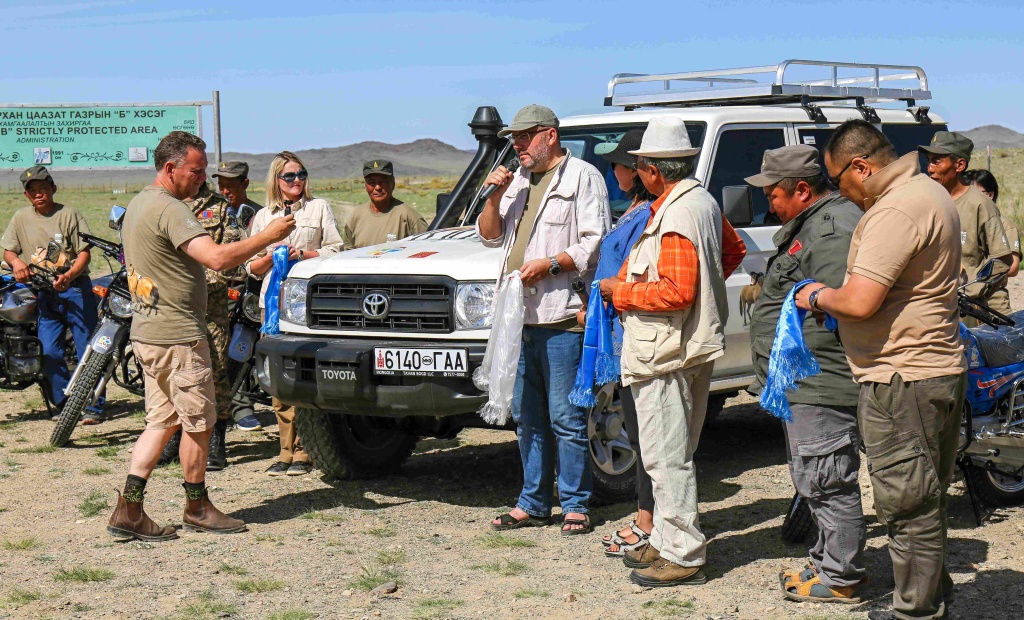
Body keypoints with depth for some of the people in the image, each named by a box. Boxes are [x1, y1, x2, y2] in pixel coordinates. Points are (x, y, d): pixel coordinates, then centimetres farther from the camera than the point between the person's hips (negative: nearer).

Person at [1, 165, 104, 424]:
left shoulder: (68, 215, -3)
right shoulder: (21, 218, 9)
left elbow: (84, 252, -7)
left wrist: (69, 276, -25)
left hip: (75, 288, -4)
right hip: (44, 293, 4)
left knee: (87, 349, -4)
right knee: (49, 353, -1)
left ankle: (93, 406, 2)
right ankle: (65, 404, 13)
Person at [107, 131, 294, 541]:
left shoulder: (137, 205, 14)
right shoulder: (169, 210, -19)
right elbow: (218, 258, -30)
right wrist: (268, 236, -21)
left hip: (146, 333, 10)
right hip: (178, 336, -10)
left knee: (162, 422, 12)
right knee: (199, 422, 5)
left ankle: (129, 509, 5)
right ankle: (197, 509, 18)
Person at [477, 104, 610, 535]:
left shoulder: (582, 177, -1)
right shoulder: (518, 179, 22)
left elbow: (595, 243, -9)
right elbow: (490, 236, 21)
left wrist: (549, 264, -17)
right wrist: (495, 197, 5)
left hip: (562, 317, -7)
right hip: (519, 317, 7)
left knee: (566, 417, -5)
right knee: (527, 417, 11)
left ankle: (575, 505, 4)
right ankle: (533, 503, 19)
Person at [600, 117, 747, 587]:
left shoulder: (675, 216, -21)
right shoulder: (704, 203, 11)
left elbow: (675, 292, -26)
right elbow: (734, 250, 27)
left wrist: (621, 291, -14)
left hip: (666, 353, -11)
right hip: (695, 348, 11)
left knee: (666, 457, -4)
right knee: (675, 454, 17)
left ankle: (683, 556, 0)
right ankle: (668, 542, 27)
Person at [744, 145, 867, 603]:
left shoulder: (833, 229, -18)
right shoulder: (809, 225, 18)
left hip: (820, 387, -12)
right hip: (805, 385, 12)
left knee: (826, 481, -4)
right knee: (816, 482, 19)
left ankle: (840, 578, 4)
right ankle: (829, 562, 30)